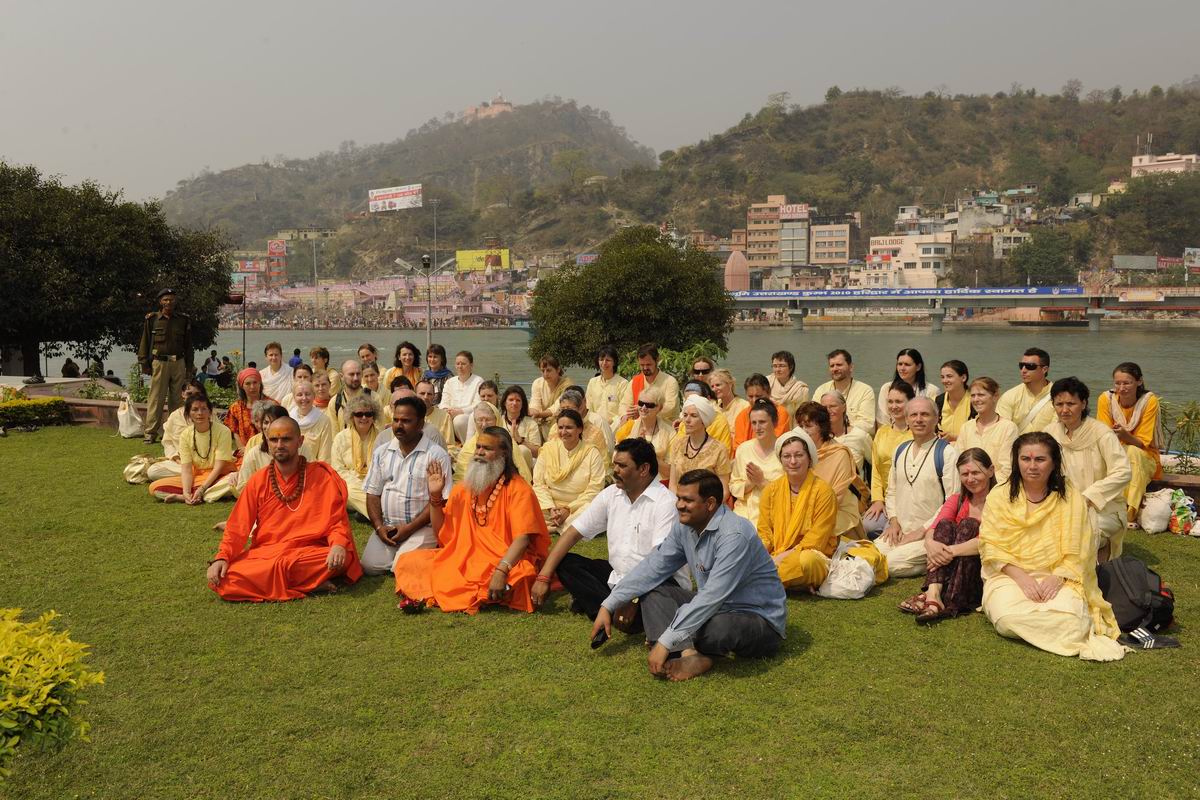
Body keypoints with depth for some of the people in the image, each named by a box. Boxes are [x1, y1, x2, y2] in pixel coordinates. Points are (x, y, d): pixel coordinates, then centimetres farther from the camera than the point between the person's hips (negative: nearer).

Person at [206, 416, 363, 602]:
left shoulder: (323, 476, 1)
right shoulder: (258, 481, 8)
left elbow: (338, 522, -2)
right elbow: (238, 527, 7)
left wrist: (339, 545, -24)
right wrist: (222, 557, -11)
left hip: (308, 552, -3)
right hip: (263, 555, 3)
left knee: (342, 558, -34)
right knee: (222, 580, -26)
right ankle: (310, 584, -19)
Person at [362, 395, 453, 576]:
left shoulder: (437, 455, -6)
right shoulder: (381, 452, 10)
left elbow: (440, 500, -10)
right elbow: (372, 493, 10)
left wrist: (410, 528, -14)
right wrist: (379, 526, -5)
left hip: (421, 527, -4)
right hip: (386, 526, 4)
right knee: (370, 566, -15)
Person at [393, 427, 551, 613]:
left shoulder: (517, 489, -7)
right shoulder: (463, 488, 11)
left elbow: (522, 537, -19)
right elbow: (442, 534, 12)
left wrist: (501, 571, -34)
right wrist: (435, 496, 0)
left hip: (504, 561, -4)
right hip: (463, 560, 5)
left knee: (518, 576, -40)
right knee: (406, 562, -9)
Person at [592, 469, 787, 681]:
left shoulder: (734, 535, -28)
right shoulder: (685, 527, -2)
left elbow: (711, 597, -33)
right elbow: (652, 567, 4)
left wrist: (665, 642, -34)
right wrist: (608, 606, -3)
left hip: (760, 620, -8)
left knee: (717, 628, -41)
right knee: (652, 591, -1)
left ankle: (683, 649, -6)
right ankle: (689, 653, -24)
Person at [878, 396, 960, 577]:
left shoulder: (947, 453, -8)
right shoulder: (900, 450, 13)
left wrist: (923, 530, -14)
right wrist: (893, 520, 3)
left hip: (931, 534, -6)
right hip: (900, 531, 7)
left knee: (891, 564, -24)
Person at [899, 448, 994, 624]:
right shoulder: (956, 500, 13)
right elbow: (933, 529, -6)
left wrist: (951, 551, -31)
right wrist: (930, 543, -30)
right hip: (950, 569, 4)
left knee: (969, 525, -24)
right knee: (945, 524, -19)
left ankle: (950, 604, -38)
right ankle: (933, 594, -40)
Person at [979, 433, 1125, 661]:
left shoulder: (1071, 499, 7)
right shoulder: (999, 496, 5)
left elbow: (1077, 552, 2)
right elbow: (991, 547, -1)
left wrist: (1058, 577, -16)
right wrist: (1021, 576, -15)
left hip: (1057, 578, 0)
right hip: (1009, 576, 0)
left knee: (1069, 616, -34)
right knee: (1008, 619, -32)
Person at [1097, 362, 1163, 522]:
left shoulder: (1149, 400, -14)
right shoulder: (1106, 399, -10)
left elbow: (1143, 443, -16)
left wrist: (1124, 434, -37)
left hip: (1144, 458, -1)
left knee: (1132, 451, -35)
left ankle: (1130, 511, -36)